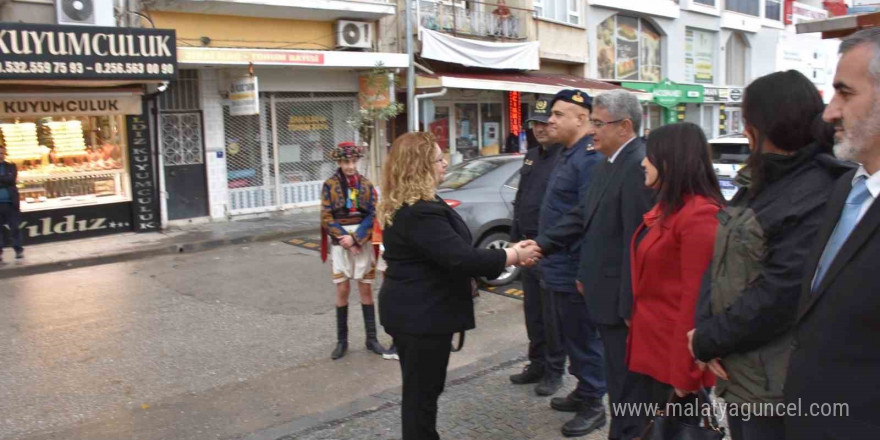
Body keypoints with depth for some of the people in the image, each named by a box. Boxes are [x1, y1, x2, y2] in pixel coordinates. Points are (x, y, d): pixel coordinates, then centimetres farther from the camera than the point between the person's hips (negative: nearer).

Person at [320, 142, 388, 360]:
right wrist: (346, 241, -12)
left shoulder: (366, 185, 3)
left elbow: (373, 215, -3)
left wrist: (355, 238, -15)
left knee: (366, 289, 5)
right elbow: (327, 218, -5)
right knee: (342, 290, 1)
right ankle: (342, 340, 13)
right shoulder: (329, 186, -1)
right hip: (340, 243, -1)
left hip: (363, 242, 1)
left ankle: (371, 338, 14)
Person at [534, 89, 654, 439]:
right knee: (616, 378, 21)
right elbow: (582, 216, 15)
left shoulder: (639, 165, -20)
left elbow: (637, 241, -23)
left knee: (624, 384, 5)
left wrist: (629, 306, -22)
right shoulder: (607, 164, 11)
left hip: (623, 299, -9)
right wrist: (541, 244, 7)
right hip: (604, 292, 9)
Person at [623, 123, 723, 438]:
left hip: (674, 353, -9)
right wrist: (635, 321, 13)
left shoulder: (699, 215, -19)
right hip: (650, 346, 9)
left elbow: (696, 299, -21)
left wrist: (684, 373, -17)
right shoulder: (667, 207, 12)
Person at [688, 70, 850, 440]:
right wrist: (705, 332, -8)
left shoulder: (817, 195, -19)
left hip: (777, 389, -8)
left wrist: (707, 341, -13)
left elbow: (780, 296, -24)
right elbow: (720, 262, 5)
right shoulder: (757, 184, 10)